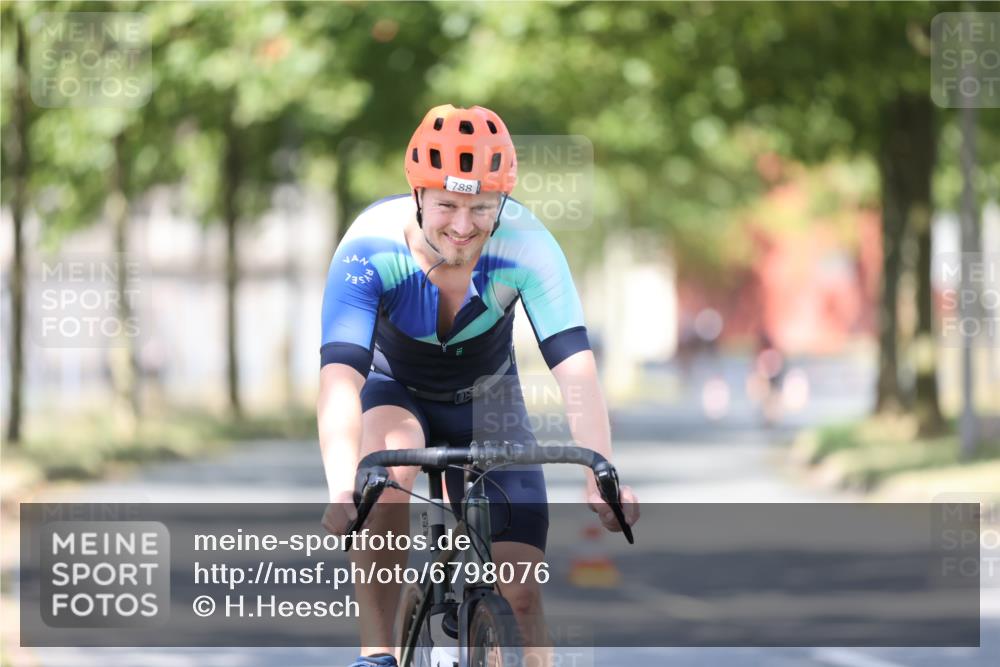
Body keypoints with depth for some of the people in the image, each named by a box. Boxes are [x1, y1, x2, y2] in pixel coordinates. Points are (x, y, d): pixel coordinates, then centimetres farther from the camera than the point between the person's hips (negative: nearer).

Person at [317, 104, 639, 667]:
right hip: (395, 390, -1)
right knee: (388, 463, -37)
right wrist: (342, 488, -58)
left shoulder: (527, 245, -29)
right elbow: (340, 372, -42)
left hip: (486, 400, 2)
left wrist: (602, 476, -51)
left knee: (520, 595, -9)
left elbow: (575, 363, -37)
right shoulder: (371, 246, -32)